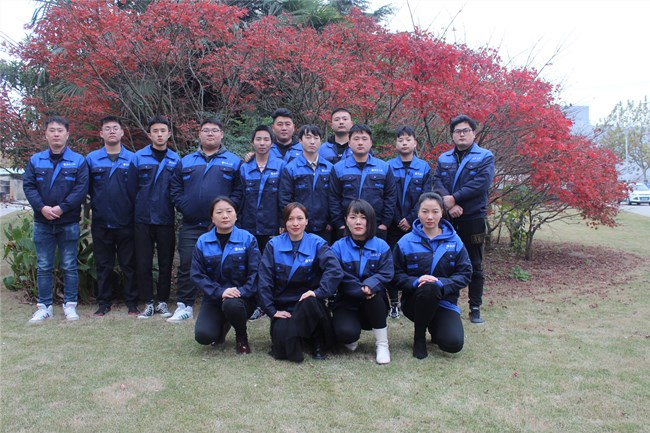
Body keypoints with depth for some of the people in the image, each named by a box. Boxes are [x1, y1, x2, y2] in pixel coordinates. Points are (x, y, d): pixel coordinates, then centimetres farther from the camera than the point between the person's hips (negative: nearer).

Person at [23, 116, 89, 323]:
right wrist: (42, 207, -16)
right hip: (42, 222, 2)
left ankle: (70, 305, 14)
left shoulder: (78, 161, 0)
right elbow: (28, 186, 0)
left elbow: (81, 189, -8)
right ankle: (44, 306, 16)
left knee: (69, 265, 5)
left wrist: (61, 208, -18)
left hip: (69, 222, -2)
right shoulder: (35, 160, 7)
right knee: (43, 266, 7)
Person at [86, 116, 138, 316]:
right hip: (101, 222, 1)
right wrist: (93, 206, 2)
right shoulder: (91, 159, 6)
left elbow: (139, 189, 0)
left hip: (126, 223, -1)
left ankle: (132, 303, 14)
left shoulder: (132, 159, 2)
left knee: (129, 265, 5)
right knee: (103, 265, 10)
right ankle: (104, 303, 20)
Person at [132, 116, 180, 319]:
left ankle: (163, 302, 20)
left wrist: (176, 206, -2)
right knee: (143, 262, 4)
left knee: (166, 262, 7)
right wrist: (136, 207, 0)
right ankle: (148, 303, 16)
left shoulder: (175, 159, 5)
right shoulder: (138, 157, 1)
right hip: (143, 219, -1)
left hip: (166, 219, 1)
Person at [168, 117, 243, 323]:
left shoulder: (233, 162, 7)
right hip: (191, 226, 2)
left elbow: (239, 190, 1)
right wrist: (183, 207, -2)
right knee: (186, 265, 1)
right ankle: (185, 306, 11)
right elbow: (175, 188, 13)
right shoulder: (185, 162, 15)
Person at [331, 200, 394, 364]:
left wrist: (369, 285, -32)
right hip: (347, 304, -1)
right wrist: (361, 290, -29)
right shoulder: (338, 247, -5)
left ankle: (382, 344, -16)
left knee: (373, 290, -34)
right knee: (346, 332, -32)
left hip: (374, 305, 1)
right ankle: (352, 338, 11)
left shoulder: (381, 246, -1)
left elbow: (386, 274, -12)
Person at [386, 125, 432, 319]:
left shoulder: (424, 167, 5)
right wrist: (397, 220, -9)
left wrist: (410, 219, -11)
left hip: (415, 225, 1)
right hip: (393, 225, 0)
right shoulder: (388, 167, 2)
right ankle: (394, 303, 13)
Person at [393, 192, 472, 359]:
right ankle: (419, 337, -12)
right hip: (414, 300, -1)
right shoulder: (406, 242, -1)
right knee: (428, 287, -37)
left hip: (445, 301, 1)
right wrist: (416, 282, -23)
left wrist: (441, 283, -22)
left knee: (454, 344, -24)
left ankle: (435, 327, 15)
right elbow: (396, 275, -2)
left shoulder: (454, 241, 1)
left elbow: (465, 274, -4)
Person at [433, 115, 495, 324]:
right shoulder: (443, 159, 12)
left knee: (475, 266, 5)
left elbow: (481, 184, -15)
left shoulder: (485, 157, 0)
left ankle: (475, 309, 14)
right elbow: (437, 182, -3)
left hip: (473, 219, -3)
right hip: (447, 219, 3)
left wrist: (454, 199, -17)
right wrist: (449, 205, -19)